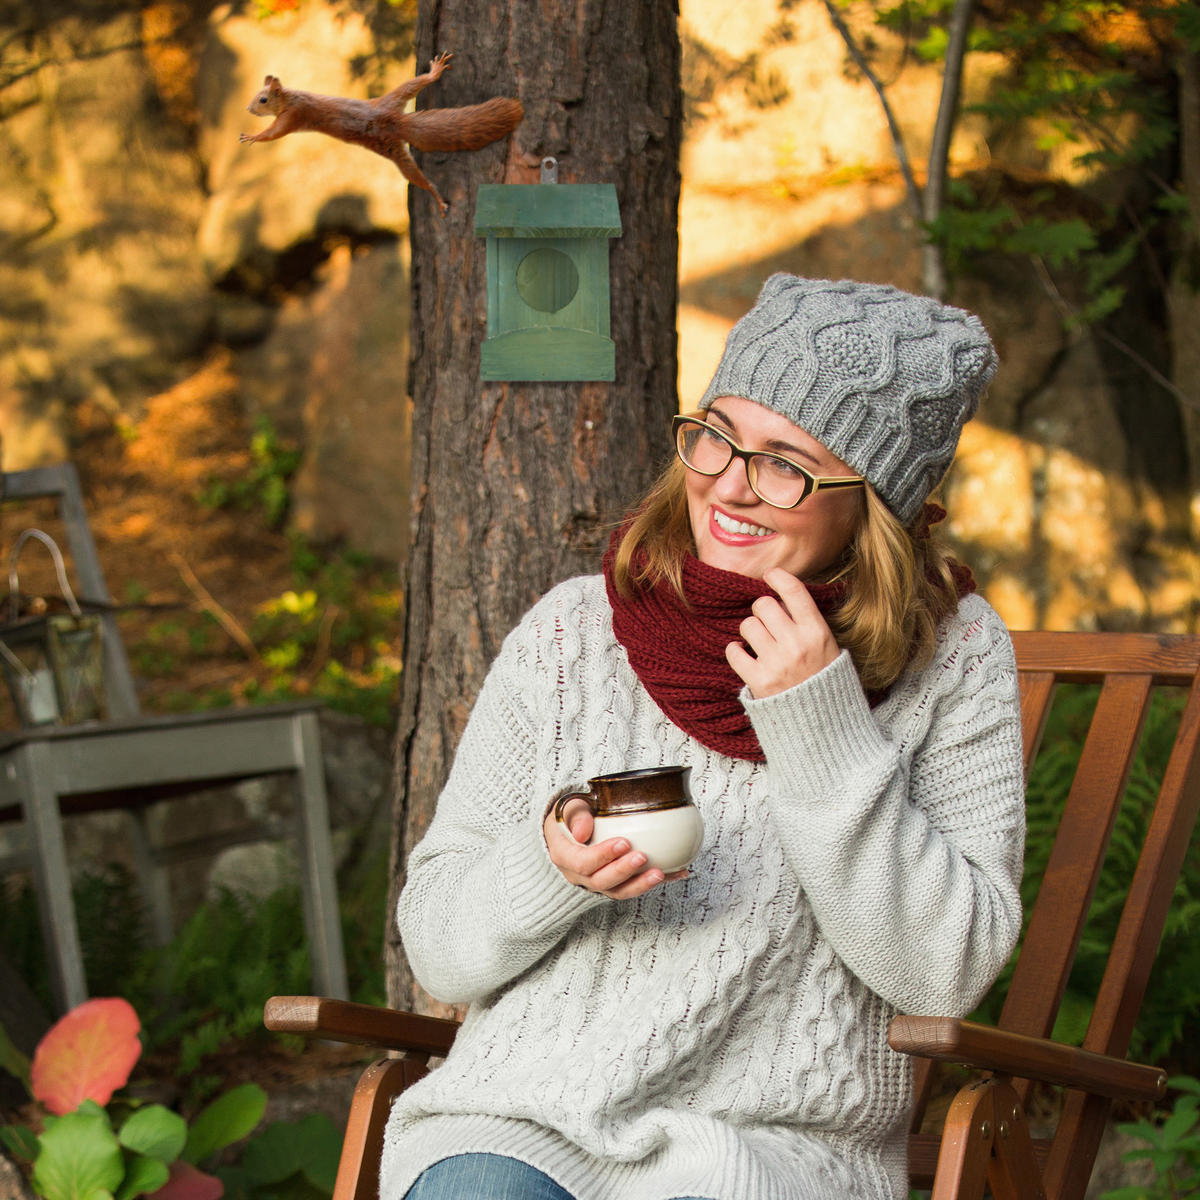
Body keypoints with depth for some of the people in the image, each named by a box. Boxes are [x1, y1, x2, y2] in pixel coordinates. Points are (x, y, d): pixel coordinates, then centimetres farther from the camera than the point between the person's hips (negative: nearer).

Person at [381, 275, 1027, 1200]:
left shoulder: (951, 656, 0)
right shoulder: (573, 632, 2)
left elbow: (948, 971, -7)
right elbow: (438, 943, 5)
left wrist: (824, 730, -14)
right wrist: (553, 867, -16)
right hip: (530, 1117, 1)